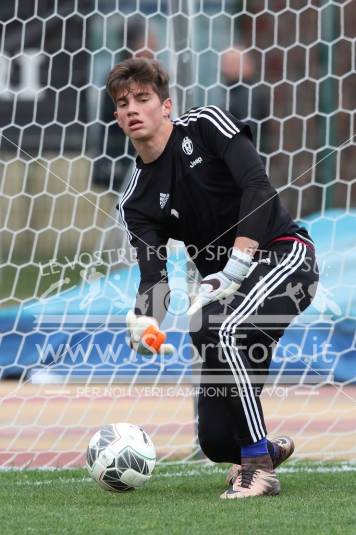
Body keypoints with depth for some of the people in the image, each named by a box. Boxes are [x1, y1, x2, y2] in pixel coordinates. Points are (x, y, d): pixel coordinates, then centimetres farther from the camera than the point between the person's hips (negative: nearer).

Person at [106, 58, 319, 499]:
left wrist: (234, 267, -22)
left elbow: (258, 187, -16)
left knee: (226, 333, -35)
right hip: (229, 284, 6)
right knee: (216, 442, -3)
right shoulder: (136, 202, 5)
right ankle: (268, 447, 33)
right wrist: (146, 323, -28)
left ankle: (259, 466, -25)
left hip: (283, 255, -5)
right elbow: (153, 275, -6)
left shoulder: (206, 125, -5)